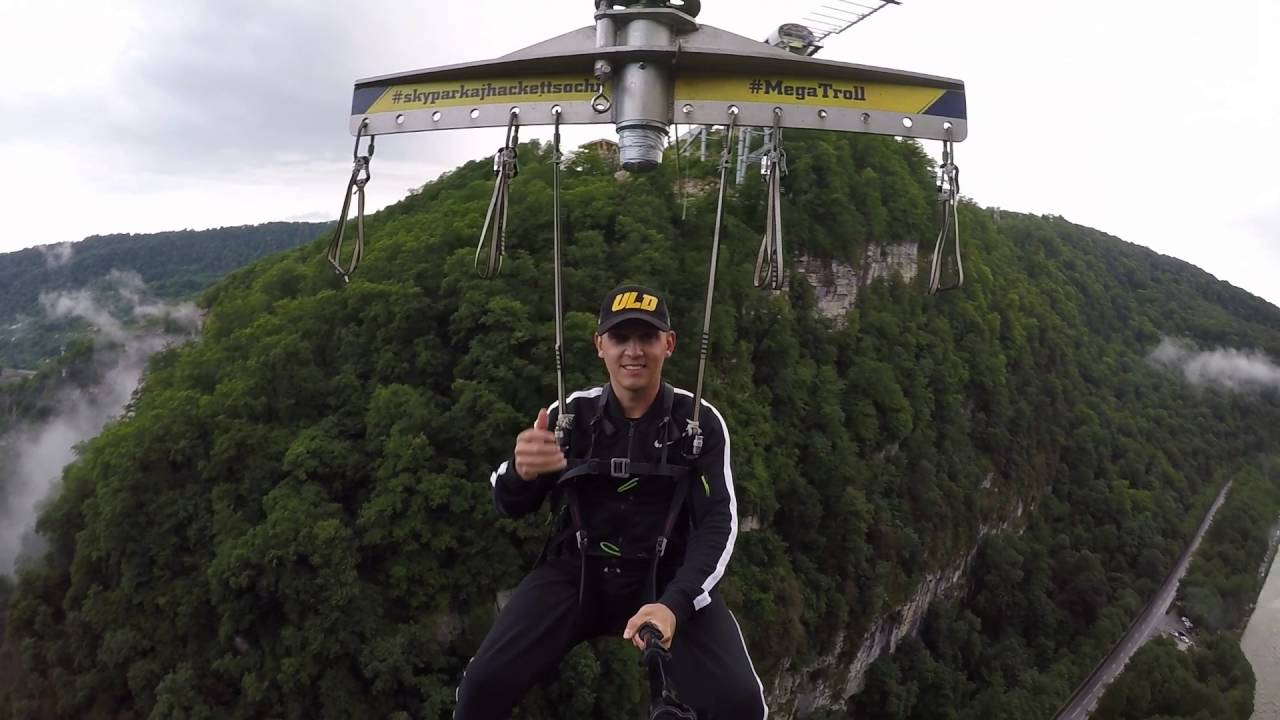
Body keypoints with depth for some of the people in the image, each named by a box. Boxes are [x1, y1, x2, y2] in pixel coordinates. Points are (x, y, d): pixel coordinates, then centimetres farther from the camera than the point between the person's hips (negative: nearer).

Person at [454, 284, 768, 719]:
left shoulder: (699, 422, -4)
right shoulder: (571, 414, -2)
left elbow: (719, 522, -8)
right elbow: (511, 507, -1)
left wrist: (675, 603, -27)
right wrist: (520, 473, -27)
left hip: (665, 578, 0)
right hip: (577, 572, 1)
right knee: (483, 684, -22)